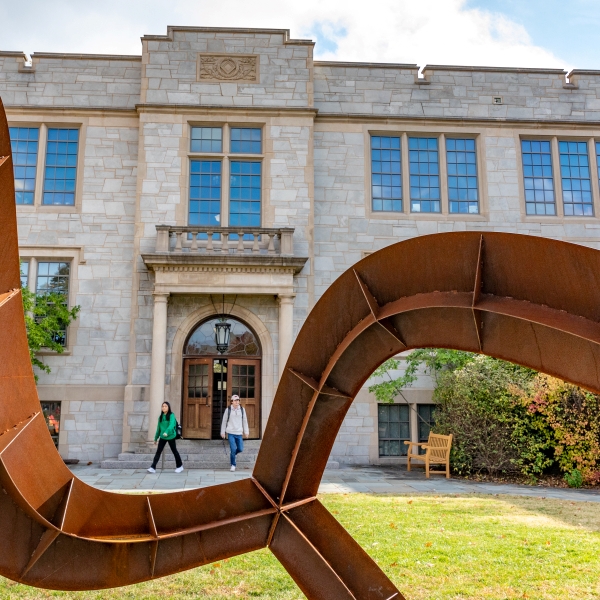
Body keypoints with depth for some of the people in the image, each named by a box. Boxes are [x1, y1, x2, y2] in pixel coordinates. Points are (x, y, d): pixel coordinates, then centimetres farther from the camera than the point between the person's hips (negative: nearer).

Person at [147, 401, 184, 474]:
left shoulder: (171, 415, -11)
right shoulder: (161, 417, 5)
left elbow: (171, 425, -26)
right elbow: (158, 428, 13)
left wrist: (166, 432, -42)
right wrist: (156, 438, 15)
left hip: (170, 437, -4)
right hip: (162, 437, 4)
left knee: (174, 451, 9)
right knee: (158, 451, -4)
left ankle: (180, 466, 25)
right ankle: (153, 468, -7)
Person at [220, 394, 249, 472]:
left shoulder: (242, 409, 3)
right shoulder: (228, 410, -4)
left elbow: (245, 421, 8)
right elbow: (224, 421, 4)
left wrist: (246, 431, 5)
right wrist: (222, 432, 4)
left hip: (239, 433, 3)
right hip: (231, 433, -3)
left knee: (240, 449, 3)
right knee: (233, 449, -9)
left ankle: (232, 455, 36)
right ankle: (233, 465, 11)